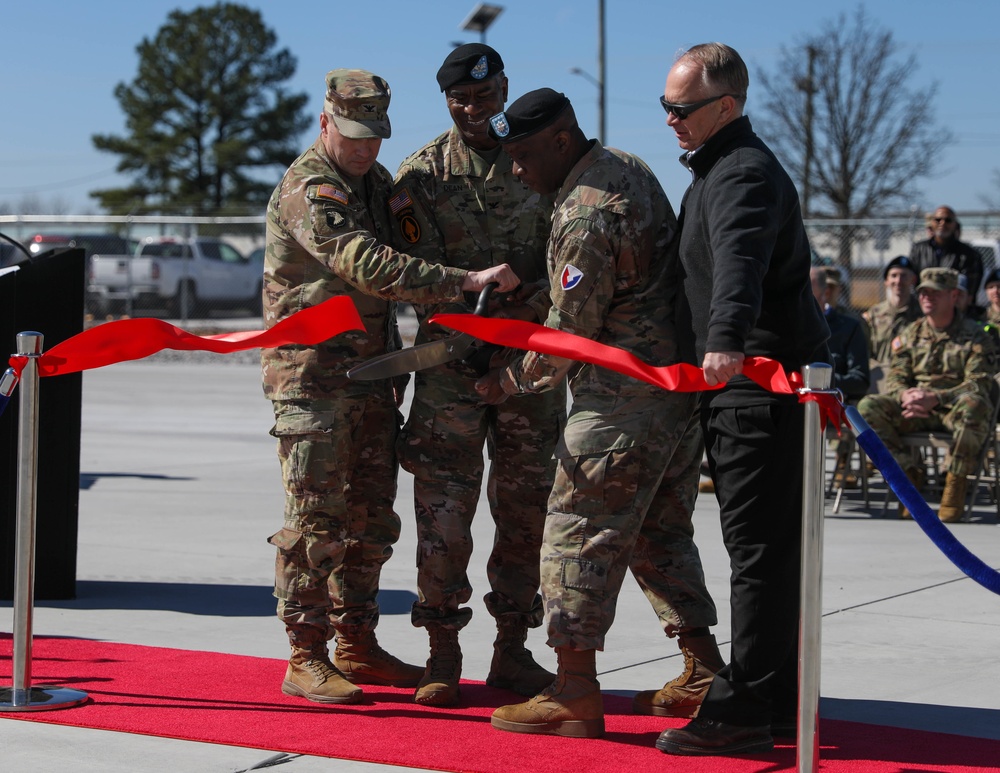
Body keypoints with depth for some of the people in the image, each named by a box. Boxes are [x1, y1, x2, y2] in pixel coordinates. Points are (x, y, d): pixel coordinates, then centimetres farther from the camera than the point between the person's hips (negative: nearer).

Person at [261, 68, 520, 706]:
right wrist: (466, 281, -32)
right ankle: (307, 658, 0)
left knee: (371, 519, 12)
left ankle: (357, 644, 21)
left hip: (372, 376, 9)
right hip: (313, 375, -9)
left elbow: (406, 239, 29)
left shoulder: (375, 180, 14)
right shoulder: (308, 191, -15)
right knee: (316, 520, -6)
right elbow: (370, 266, -28)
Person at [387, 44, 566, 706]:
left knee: (526, 507, 5)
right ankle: (443, 655, 6)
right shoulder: (422, 174, 6)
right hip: (452, 359, -1)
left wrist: (533, 303, -13)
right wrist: (477, 290, -17)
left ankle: (513, 652, 15)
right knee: (444, 508, -3)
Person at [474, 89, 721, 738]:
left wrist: (509, 383, 2)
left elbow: (569, 335, -14)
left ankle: (576, 693, -3)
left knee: (580, 533, -5)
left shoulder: (586, 220, -19)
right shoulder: (628, 168, 11)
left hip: (623, 402, -10)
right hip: (680, 388, 10)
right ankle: (704, 674, 20)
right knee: (661, 532, 17)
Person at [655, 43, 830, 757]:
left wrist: (727, 340, -53)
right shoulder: (716, 170, 19)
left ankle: (742, 711, -6)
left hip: (762, 385, -11)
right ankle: (779, 702, 22)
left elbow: (739, 259, -37)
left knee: (760, 551, -8)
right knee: (771, 549, 14)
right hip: (745, 385, 11)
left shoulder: (745, 174, -16)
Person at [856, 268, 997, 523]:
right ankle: (908, 472, -18)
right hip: (916, 414, 4)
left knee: (973, 405, -40)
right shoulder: (910, 334, 14)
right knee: (869, 407, -21)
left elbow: (978, 384, -11)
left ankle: (955, 482, -28)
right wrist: (905, 395, -18)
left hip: (954, 410, -4)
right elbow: (895, 378, 8)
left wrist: (936, 398, -26)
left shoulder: (976, 336, 1)